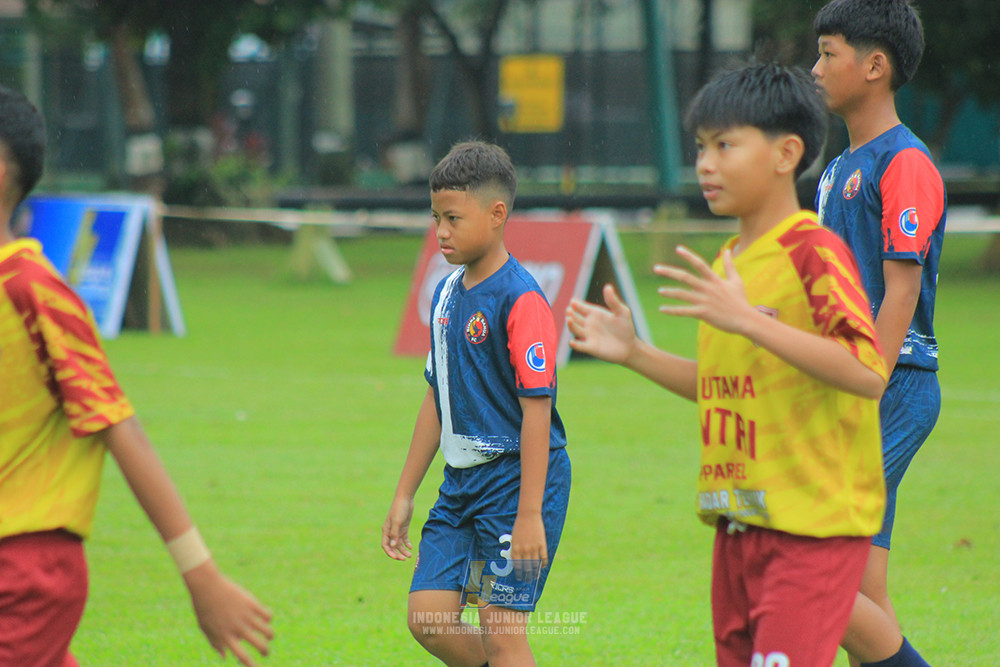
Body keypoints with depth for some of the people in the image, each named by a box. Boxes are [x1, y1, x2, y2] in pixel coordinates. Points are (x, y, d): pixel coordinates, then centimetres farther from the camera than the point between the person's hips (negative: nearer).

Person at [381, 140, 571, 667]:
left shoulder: (519, 299, -15)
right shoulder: (447, 294, 10)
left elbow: (536, 409, -18)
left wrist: (529, 514, -20)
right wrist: (404, 495, 20)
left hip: (517, 480, -8)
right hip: (461, 484, 8)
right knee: (428, 618, 2)